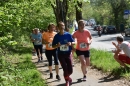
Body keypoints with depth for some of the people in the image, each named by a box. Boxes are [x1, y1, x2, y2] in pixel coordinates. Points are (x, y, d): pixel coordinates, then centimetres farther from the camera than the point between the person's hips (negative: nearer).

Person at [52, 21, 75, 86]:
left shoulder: (68, 34, -5)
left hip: (68, 54, 1)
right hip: (61, 55, -1)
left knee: (70, 70, 2)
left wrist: (70, 43, -20)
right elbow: (53, 46, 0)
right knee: (65, 69, -4)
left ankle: (67, 77, 38)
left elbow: (73, 42, 3)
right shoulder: (56, 36, -6)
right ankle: (67, 81, 24)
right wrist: (57, 45, -22)